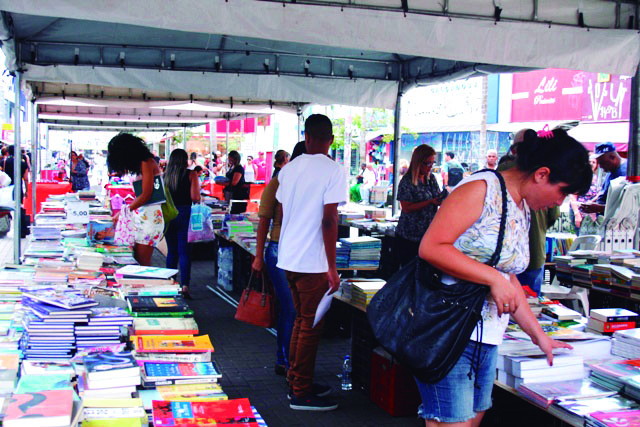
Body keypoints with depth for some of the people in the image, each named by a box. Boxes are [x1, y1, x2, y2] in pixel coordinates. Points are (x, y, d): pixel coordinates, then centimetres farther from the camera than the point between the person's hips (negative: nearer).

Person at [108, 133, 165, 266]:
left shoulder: (146, 163, -9)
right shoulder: (141, 164, 16)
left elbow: (146, 195, -15)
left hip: (151, 217, -9)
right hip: (140, 216, 9)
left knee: (142, 261, -10)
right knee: (136, 259, 4)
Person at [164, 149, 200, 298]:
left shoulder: (164, 175, 5)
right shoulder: (191, 174, -5)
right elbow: (195, 197, -13)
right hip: (185, 214, -3)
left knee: (171, 251, 14)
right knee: (184, 252, -1)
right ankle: (185, 286, -9)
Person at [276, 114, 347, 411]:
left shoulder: (288, 169, 8)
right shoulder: (333, 171, -12)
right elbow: (329, 221, -17)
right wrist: (332, 268, -12)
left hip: (288, 258, 7)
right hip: (313, 262, -7)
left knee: (301, 320, 19)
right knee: (311, 326, 3)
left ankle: (297, 382, 28)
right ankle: (301, 394, 10)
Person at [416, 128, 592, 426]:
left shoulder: (523, 211, 17)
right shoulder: (481, 189, -11)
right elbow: (431, 247, -20)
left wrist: (538, 334, 25)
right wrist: (493, 278, -21)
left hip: (487, 337, 9)